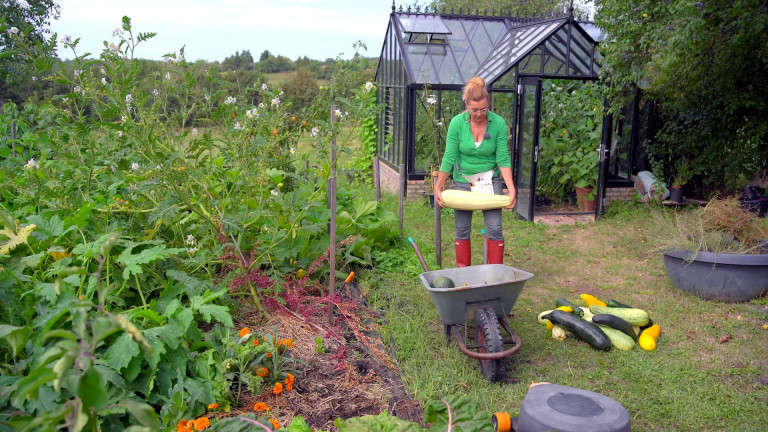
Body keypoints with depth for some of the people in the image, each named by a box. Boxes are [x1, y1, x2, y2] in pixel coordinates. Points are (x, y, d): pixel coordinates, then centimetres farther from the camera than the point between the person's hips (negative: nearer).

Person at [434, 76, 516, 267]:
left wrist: (511, 188, -19)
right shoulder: (457, 123, -14)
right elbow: (449, 158, -10)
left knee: (494, 228, -3)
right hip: (463, 181, 0)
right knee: (462, 229, 6)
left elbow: (503, 158, -11)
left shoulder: (498, 123, -14)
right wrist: (438, 187, -10)